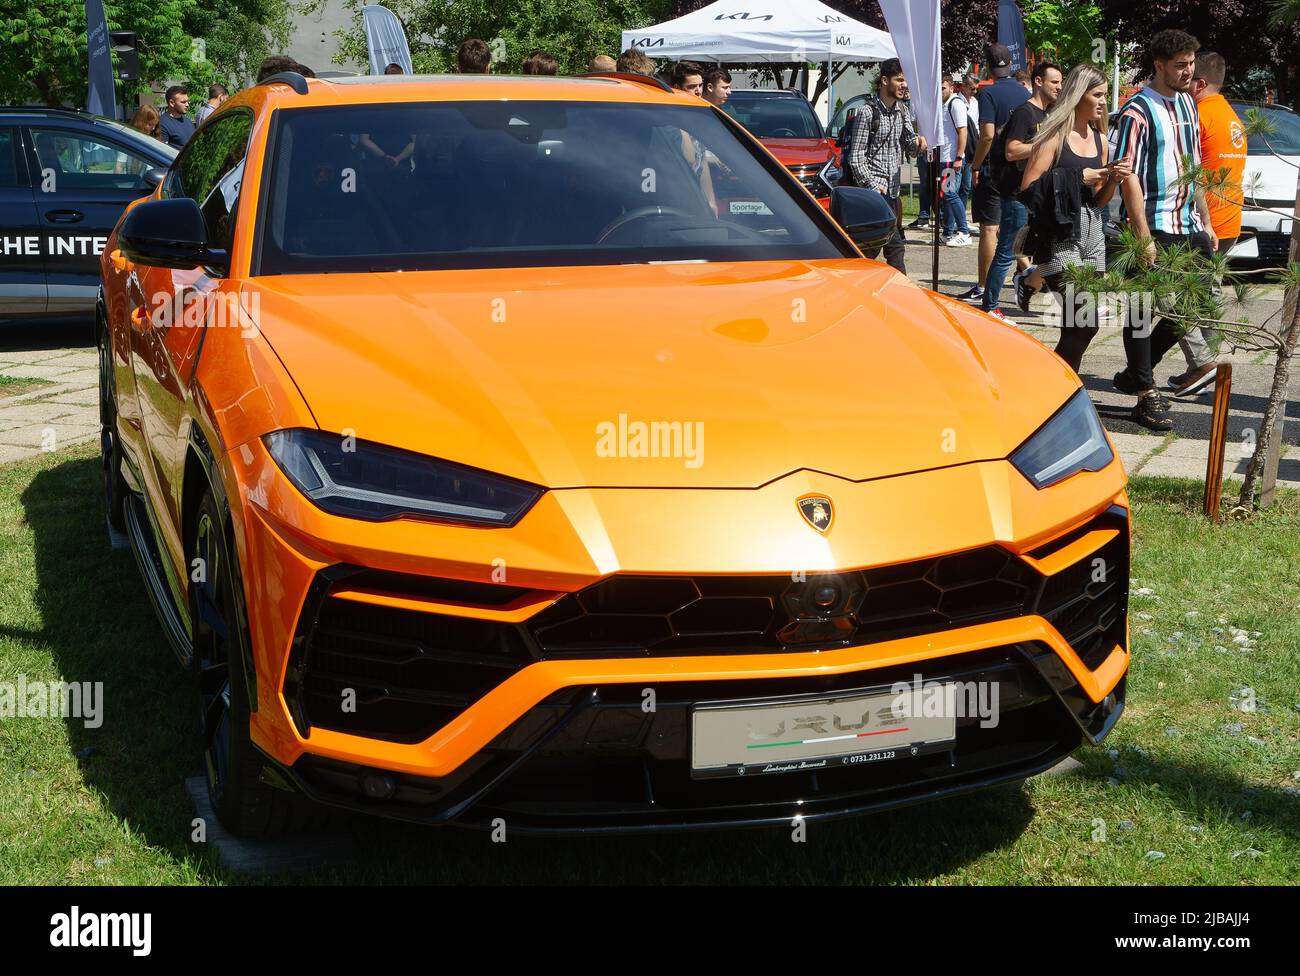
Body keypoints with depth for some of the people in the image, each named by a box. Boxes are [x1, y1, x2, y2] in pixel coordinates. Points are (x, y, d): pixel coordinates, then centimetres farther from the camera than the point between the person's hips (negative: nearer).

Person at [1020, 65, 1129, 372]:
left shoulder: (1100, 140, 17)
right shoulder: (1054, 136, -4)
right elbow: (1029, 188, -12)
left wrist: (1113, 179, 1)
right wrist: (1080, 177, -12)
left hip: (1092, 233, 7)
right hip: (1060, 237, -7)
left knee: (1081, 325, 5)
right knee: (1084, 324, -17)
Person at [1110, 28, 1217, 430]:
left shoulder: (1187, 104, 14)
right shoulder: (1139, 111, -11)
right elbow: (1129, 177, -16)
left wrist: (1206, 223, 16)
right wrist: (1143, 236, -20)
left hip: (1188, 227, 8)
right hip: (1153, 227, -8)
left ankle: (1135, 373, 23)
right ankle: (1146, 396, 8)